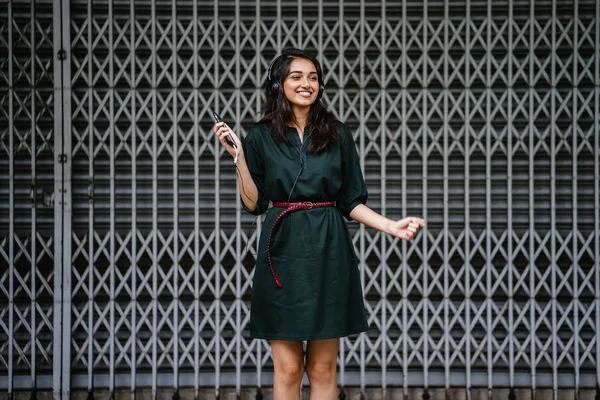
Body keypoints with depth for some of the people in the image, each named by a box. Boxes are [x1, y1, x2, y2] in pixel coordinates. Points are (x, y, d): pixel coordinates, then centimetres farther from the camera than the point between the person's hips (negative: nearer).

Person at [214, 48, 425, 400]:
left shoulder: (337, 134, 5)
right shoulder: (262, 137, 3)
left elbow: (351, 202, 7)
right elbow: (254, 203, 1)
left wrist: (392, 226, -5)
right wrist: (238, 156, -9)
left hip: (328, 254, 1)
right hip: (283, 253, -1)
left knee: (323, 368, 4)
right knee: (287, 367, 1)